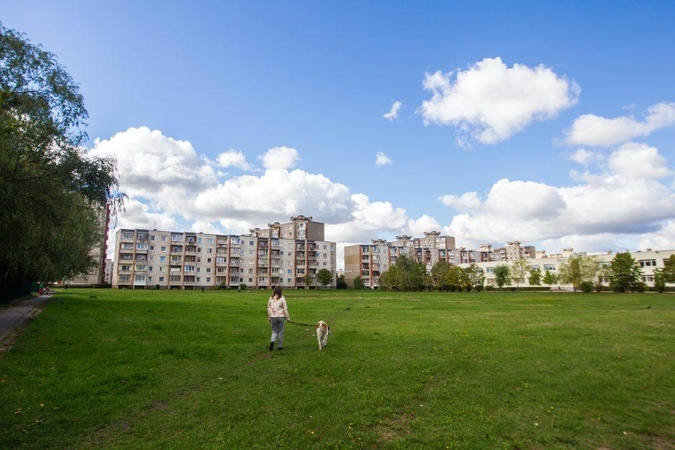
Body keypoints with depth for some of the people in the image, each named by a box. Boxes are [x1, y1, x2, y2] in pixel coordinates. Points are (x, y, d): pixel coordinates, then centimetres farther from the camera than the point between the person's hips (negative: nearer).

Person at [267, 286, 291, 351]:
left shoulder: (271, 299, 0)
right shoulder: (282, 299, -9)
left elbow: (268, 309, 5)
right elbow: (285, 309, -6)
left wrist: (269, 318, 16)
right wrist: (288, 318, 2)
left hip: (273, 317, 2)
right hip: (281, 317, -2)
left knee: (274, 331, 15)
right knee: (280, 332, 11)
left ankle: (272, 341, -12)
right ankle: (279, 346, 18)